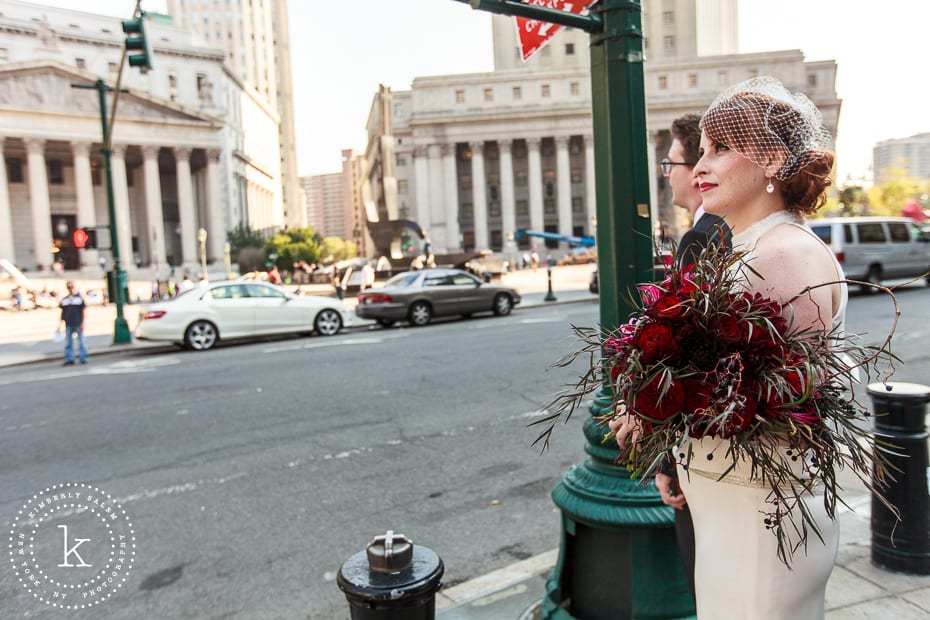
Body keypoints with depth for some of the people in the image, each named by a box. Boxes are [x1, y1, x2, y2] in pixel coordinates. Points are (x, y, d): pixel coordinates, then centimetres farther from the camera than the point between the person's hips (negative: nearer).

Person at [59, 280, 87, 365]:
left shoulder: (79, 297, 2)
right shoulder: (64, 299, 10)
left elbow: (82, 311, 1)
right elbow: (63, 312, 14)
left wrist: (82, 323, -5)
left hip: (78, 324, -3)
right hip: (68, 324, 3)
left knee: (82, 342, 0)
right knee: (68, 342, 5)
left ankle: (83, 358, 6)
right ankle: (69, 359, 10)